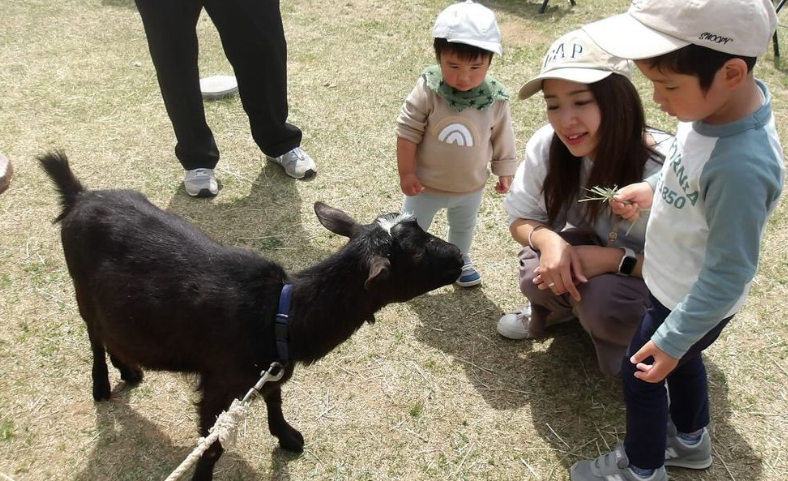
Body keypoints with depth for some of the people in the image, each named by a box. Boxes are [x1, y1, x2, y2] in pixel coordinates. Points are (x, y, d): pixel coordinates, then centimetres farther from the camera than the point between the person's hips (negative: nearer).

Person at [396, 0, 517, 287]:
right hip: (425, 184, -3)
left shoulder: (496, 100, -18)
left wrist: (505, 172, 5)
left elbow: (502, 139, -3)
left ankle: (460, 261, 56)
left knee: (463, 229, 29)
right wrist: (406, 173, -15)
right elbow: (407, 131, -18)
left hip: (470, 187, 3)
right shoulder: (428, 90, -25)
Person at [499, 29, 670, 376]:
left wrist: (615, 259, -36)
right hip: (590, 251, 4)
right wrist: (548, 240, -31)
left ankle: (636, 344, 3)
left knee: (603, 300, -33)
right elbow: (521, 219, -8)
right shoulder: (546, 145, -22)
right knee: (539, 276, -27)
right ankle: (552, 310, 11)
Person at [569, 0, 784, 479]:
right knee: (681, 359, 29)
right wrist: (654, 188, 0)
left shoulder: (741, 165, -40)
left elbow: (727, 274, -30)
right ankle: (690, 440, 56)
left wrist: (672, 339, -23)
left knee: (643, 374, 14)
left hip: (695, 301, -8)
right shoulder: (723, 101, -16)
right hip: (679, 286, 8)